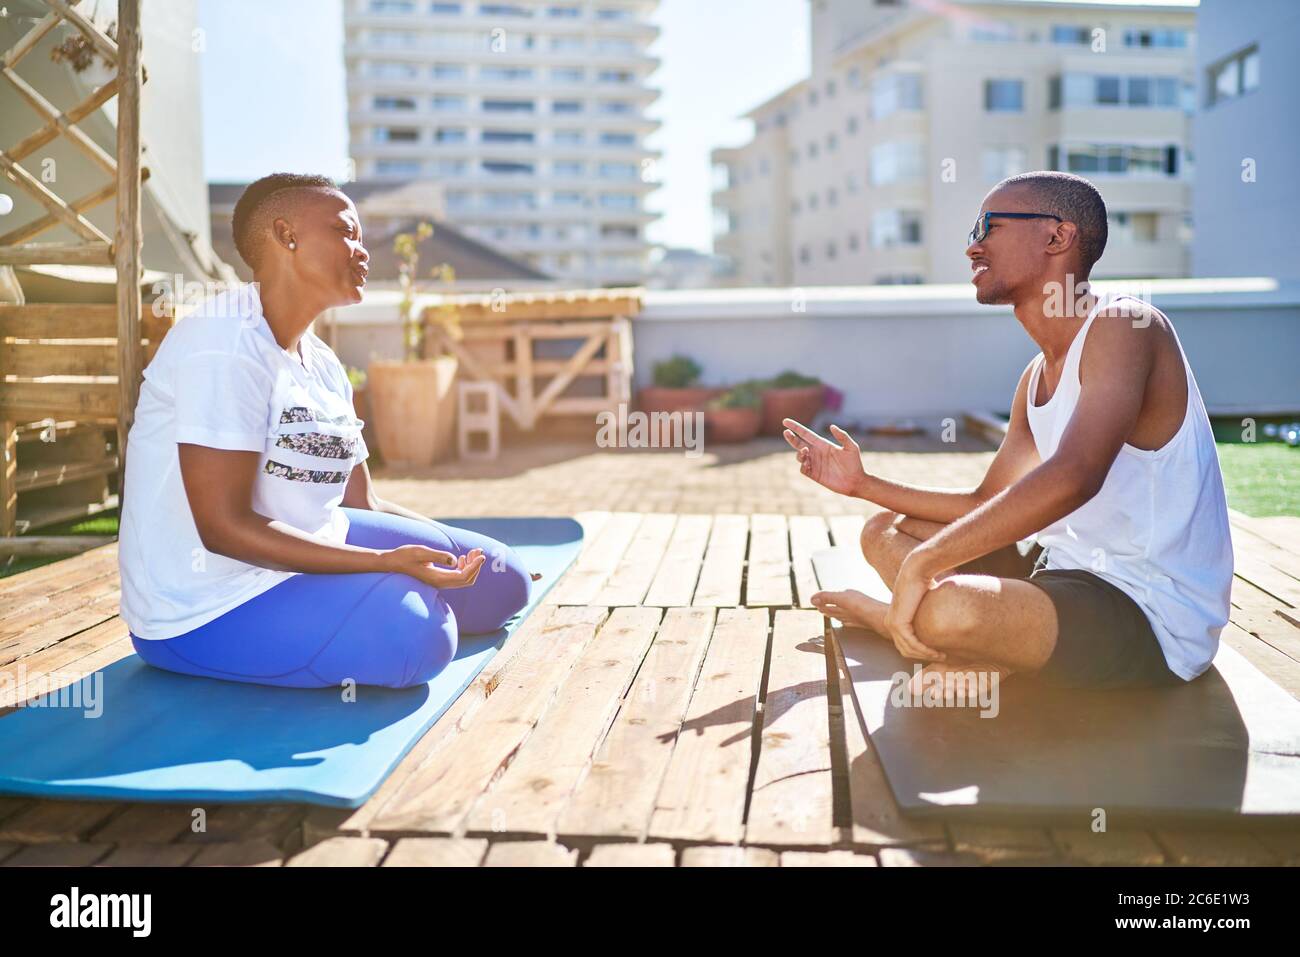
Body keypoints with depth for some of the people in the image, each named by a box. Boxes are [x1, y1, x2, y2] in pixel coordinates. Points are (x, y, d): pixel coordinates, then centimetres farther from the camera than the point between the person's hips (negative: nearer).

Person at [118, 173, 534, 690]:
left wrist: (465, 551, 5)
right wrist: (387, 561, -28)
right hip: (207, 608, -8)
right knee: (415, 631, -30)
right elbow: (225, 527, -24)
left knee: (501, 581, 4)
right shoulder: (226, 344, -20)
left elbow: (362, 502, 13)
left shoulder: (323, 363, 8)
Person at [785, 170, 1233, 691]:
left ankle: (888, 615, 0)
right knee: (884, 531, 16)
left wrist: (921, 562, -31)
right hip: (1065, 573, 9)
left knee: (946, 610, -32)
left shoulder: (1123, 325, -17)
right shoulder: (1036, 378, 12)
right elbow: (987, 504, 19)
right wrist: (864, 483, 12)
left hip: (1154, 620, -9)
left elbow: (1072, 477, -33)